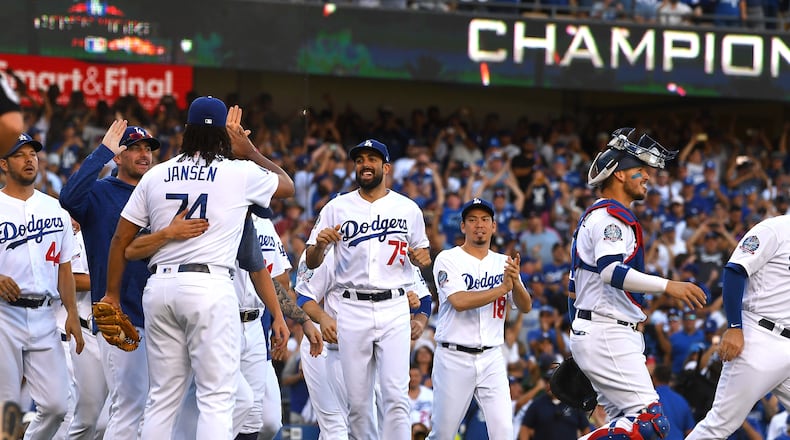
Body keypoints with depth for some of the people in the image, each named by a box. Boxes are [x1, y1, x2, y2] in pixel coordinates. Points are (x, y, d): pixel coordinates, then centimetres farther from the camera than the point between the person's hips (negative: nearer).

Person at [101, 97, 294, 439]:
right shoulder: (240, 173, 1)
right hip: (210, 286, -4)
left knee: (162, 398, 10)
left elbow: (121, 238, 10)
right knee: (216, 398, -5)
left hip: (159, 286, 4)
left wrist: (112, 294, 15)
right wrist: (250, 151, 26)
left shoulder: (156, 175, 10)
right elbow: (287, 185, 20)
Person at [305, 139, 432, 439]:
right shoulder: (337, 208, 6)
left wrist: (422, 257, -5)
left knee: (396, 394, -11)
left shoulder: (407, 209, 7)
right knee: (357, 400, 2)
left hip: (394, 309, -1)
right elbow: (311, 262, 6)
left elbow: (422, 252, 18)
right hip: (353, 310, 1)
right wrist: (320, 244, -16)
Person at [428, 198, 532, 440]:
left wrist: (515, 282, -20)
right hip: (454, 358, -3)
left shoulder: (504, 264, 10)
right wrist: (502, 288, -19)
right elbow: (459, 302, -18)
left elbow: (525, 307, 0)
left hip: (491, 359, 3)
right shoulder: (448, 260, -3)